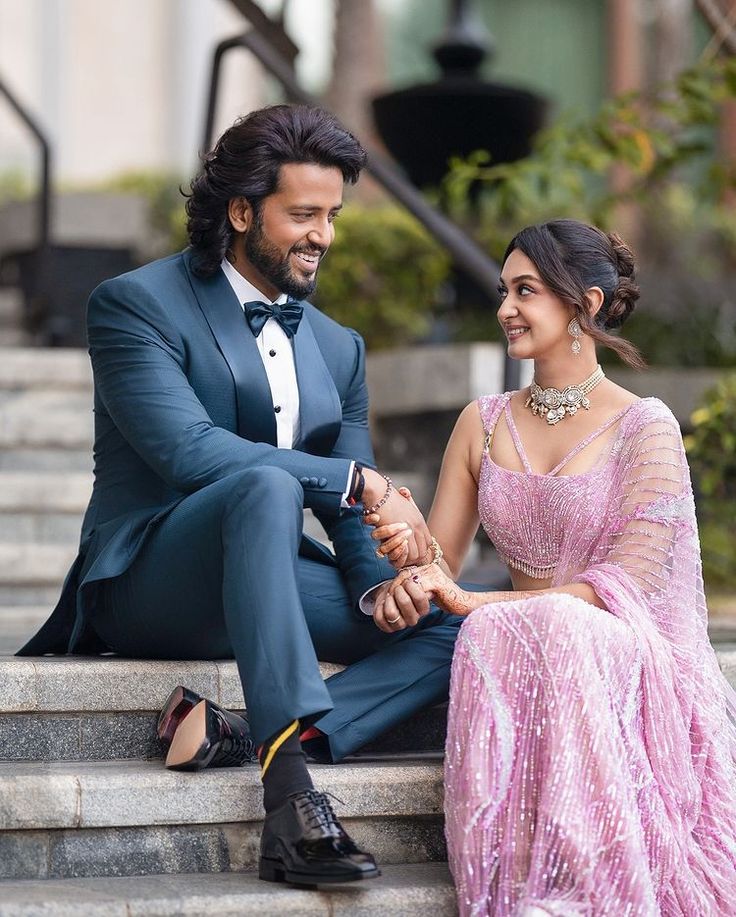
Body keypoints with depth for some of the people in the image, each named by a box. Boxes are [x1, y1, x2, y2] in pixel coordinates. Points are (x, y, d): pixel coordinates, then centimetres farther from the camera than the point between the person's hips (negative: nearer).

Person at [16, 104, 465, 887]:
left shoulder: (337, 348, 16)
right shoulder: (136, 305, -5)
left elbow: (350, 514, 12)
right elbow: (186, 449, -21)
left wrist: (383, 582, -12)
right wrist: (361, 483, -23)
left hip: (272, 579, 7)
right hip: (149, 580, -7)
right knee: (265, 485, -38)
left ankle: (239, 734, -31)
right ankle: (288, 786, -49)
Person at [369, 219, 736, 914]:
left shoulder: (644, 427, -2)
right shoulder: (483, 424, 14)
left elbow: (626, 584, -11)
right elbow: (439, 561, 14)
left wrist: (473, 602, -20)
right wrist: (411, 574, -12)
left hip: (629, 660, -3)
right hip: (520, 649, 3)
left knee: (557, 630, -37)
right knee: (498, 636, -33)